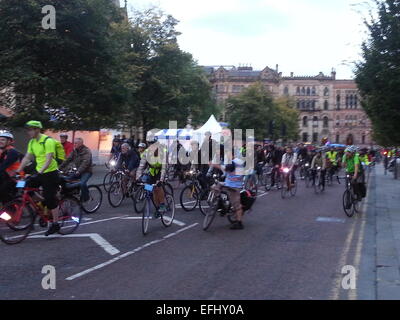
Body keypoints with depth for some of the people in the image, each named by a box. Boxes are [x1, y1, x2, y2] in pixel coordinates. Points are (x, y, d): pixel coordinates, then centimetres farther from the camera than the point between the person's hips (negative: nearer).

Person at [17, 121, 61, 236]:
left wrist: (41, 171, -36)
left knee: (50, 199, -5)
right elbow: (27, 158, 9)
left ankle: (55, 224, 8)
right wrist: (18, 170, 0)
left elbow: (49, 159, -24)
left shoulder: (48, 141, -17)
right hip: (39, 173, 8)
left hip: (50, 173, -8)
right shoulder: (32, 142, 8)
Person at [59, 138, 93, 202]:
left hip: (86, 171, -7)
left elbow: (85, 163, -29)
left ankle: (85, 197, -8)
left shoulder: (86, 151, -17)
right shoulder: (74, 151, 6)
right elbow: (68, 159, 3)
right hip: (78, 171, 7)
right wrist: (60, 167, -6)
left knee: (82, 183, -31)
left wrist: (78, 171, -40)